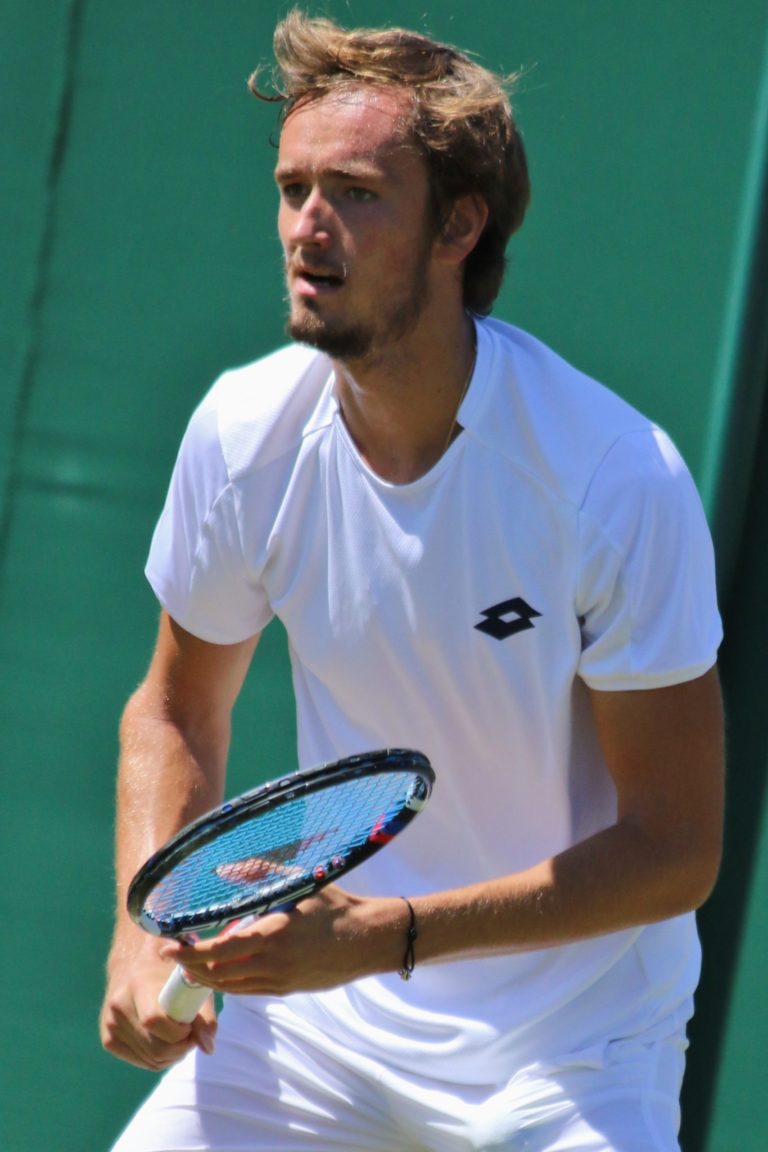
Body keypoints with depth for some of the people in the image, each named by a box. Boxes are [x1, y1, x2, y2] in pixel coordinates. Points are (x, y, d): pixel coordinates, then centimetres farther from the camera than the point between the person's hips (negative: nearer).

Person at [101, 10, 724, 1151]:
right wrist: (148, 930, -8)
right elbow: (176, 709, 9)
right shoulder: (244, 431, -8)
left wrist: (390, 934, -27)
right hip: (315, 1022, 4)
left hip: (570, 1050, -3)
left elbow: (675, 851, -18)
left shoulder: (622, 479, -22)